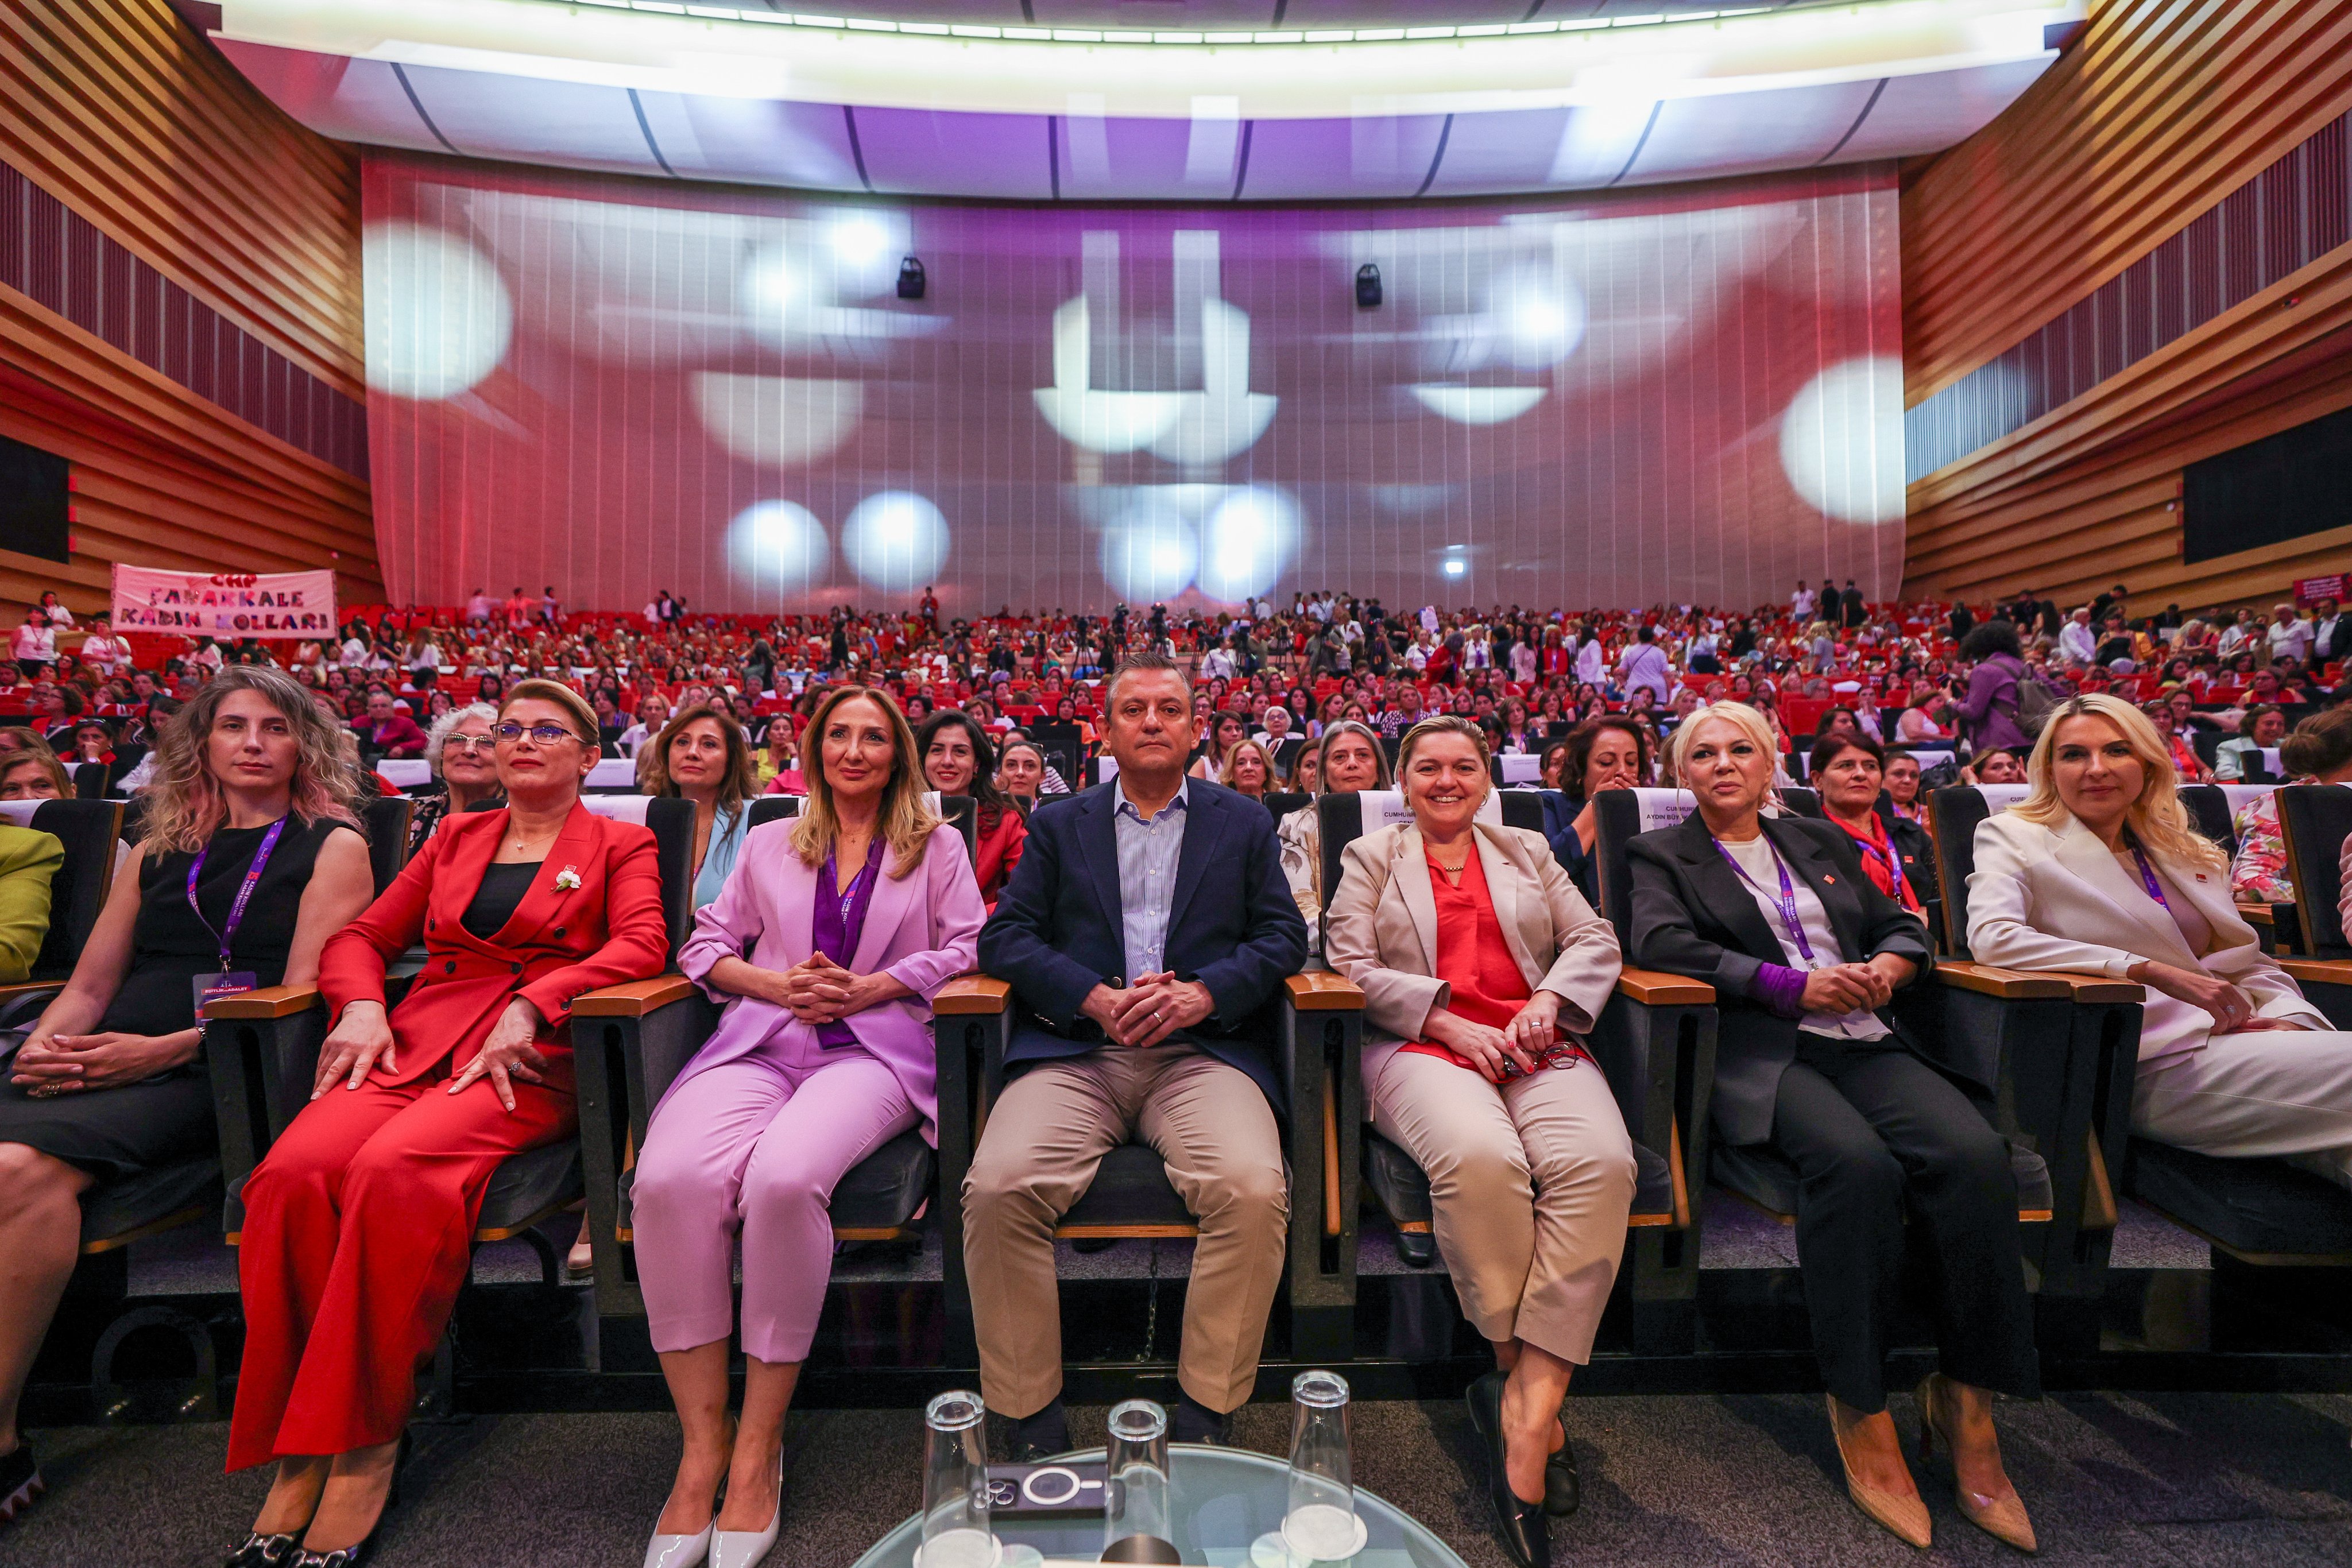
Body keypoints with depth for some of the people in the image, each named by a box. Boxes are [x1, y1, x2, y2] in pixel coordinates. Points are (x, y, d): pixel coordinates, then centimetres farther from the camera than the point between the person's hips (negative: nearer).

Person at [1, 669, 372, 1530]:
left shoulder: (331, 846, 6)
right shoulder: (156, 853, 23)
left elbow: (303, 990, -3)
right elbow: (89, 985, 21)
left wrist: (163, 1048, -12)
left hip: (217, 1069, -5)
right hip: (106, 1061, 5)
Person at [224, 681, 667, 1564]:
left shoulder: (620, 845, 11)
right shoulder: (456, 838, 25)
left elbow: (641, 944, -5)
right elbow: (363, 936, 23)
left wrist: (529, 1005, -17)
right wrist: (361, 1006, 1)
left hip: (529, 1058, -4)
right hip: (414, 1040, 4)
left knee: (393, 1170, -31)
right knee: (292, 1172, -25)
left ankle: (365, 1447, -17)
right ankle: (296, 1454, -13)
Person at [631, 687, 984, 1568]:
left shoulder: (936, 845, 16)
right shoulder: (770, 844, 23)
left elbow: (967, 947, 7)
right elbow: (706, 945, 18)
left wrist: (871, 986, -6)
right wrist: (777, 983, -3)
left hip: (875, 1046, -2)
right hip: (760, 1042, 3)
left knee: (784, 1177, -33)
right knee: (671, 1179, -28)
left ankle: (758, 1450, -13)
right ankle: (702, 1446, -12)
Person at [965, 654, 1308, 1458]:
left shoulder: (1245, 822, 17)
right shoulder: (1058, 826, 17)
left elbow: (1283, 936, 8)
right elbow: (1004, 936, 6)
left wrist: (1203, 993, -11)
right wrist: (1098, 999, -11)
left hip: (1203, 1050, 0)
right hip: (1075, 1049, 1)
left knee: (1254, 1189, -27)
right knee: (996, 1187, -23)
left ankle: (1206, 1416, -4)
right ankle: (1030, 1421, -1)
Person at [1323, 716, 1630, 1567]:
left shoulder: (1529, 851, 25)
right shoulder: (1370, 857, 16)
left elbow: (1596, 939, 16)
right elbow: (1350, 964, 4)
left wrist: (1548, 999, -5)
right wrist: (1447, 1019, -8)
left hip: (1538, 1045, 3)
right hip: (1422, 1048, -2)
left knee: (1599, 1161, -29)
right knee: (1481, 1157, -34)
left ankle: (1526, 1404, -23)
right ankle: (1525, 1383, -11)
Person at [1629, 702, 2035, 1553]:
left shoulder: (1821, 842, 25)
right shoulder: (1663, 854, 9)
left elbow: (1904, 927, 25)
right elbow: (1662, 943, -7)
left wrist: (1883, 968, 0)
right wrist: (1799, 986, -11)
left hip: (1866, 1042, 5)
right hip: (1759, 1053, -4)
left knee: (1975, 1152, -25)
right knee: (1857, 1163, -33)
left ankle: (1968, 1401, -10)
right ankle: (1862, 1412, -18)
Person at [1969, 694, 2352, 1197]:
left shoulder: (2191, 853, 22)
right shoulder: (2016, 836, 1)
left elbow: (2250, 963, 20)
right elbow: (1991, 936, -16)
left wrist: (2290, 1020, -3)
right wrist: (2157, 973, -18)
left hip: (2232, 1043, 6)